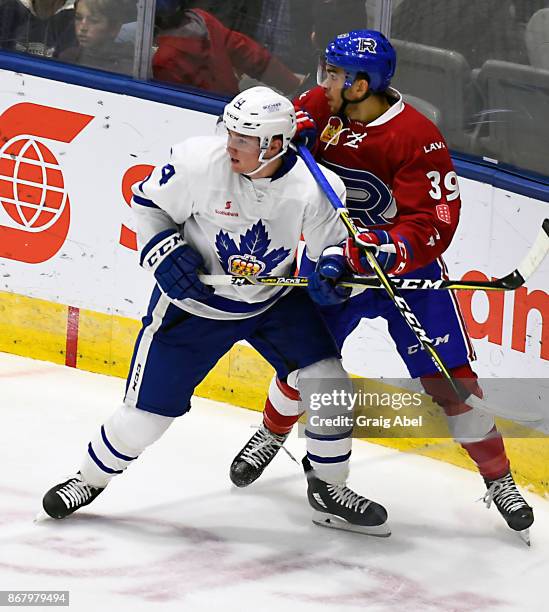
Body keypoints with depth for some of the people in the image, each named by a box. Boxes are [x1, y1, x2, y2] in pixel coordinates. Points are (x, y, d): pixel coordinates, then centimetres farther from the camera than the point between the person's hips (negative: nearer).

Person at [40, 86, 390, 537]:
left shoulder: (314, 188, -22)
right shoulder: (199, 162, -24)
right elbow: (148, 205, -7)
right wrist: (167, 255, -20)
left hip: (274, 301, 2)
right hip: (193, 300, -1)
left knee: (327, 381, -12)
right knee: (147, 411, 0)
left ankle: (328, 489, 11)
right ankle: (90, 479, 29)